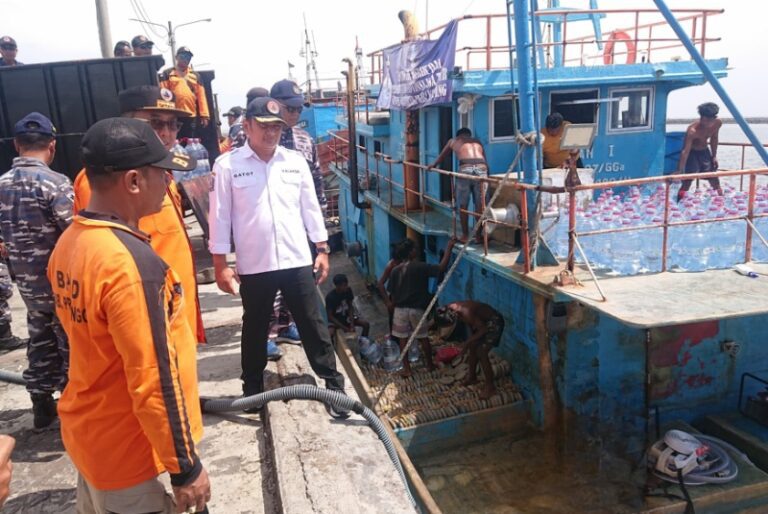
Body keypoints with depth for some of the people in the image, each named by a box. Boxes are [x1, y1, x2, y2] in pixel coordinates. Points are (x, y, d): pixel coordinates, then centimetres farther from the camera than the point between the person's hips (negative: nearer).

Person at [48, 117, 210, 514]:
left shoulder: (69, 243, -2)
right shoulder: (132, 262, -30)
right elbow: (154, 382, -27)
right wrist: (184, 466, -17)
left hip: (86, 434, 8)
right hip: (123, 450, -8)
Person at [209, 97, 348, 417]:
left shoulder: (296, 162, 5)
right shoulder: (227, 165, -4)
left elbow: (311, 209, 9)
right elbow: (220, 217, -3)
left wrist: (322, 250, 7)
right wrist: (220, 264, -5)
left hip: (297, 261, 2)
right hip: (253, 266, -1)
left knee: (313, 324, 8)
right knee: (255, 330, 14)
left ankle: (333, 382, 21)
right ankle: (253, 389, 33)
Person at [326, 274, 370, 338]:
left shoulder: (348, 290, -12)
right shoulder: (330, 296, -26)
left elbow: (350, 307, -3)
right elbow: (330, 316, -22)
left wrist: (352, 324, -14)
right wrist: (344, 328, -25)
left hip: (346, 316, 5)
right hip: (334, 319, -5)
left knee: (366, 324, -10)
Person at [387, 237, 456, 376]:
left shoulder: (395, 271, -2)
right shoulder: (420, 267, -15)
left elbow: (392, 293, 3)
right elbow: (442, 267, -20)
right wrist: (449, 247, -14)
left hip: (400, 309, 3)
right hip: (417, 310, -3)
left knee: (403, 339, 11)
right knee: (423, 337, 14)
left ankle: (406, 368, 17)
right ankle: (430, 365, 28)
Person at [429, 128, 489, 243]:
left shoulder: (453, 140, 29)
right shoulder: (478, 142, 33)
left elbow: (441, 156, 44)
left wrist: (433, 165, 61)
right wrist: (487, 174, 47)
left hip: (465, 169, -2)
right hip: (481, 168, 2)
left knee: (463, 205, 11)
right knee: (480, 205, 10)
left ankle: (465, 235, 17)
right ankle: (479, 236, 18)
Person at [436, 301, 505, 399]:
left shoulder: (466, 314, -38)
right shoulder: (450, 308, -14)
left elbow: (484, 329, -26)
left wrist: (469, 341, -18)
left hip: (494, 322, -8)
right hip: (482, 320, 8)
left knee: (481, 353, -8)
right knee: (472, 349, 15)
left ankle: (490, 387, 4)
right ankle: (472, 377, 34)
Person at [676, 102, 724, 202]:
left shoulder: (718, 123, -16)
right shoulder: (692, 130, -36)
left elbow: (714, 138, 4)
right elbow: (685, 151, -41)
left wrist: (714, 156, 5)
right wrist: (680, 170, -47)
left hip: (704, 151, 6)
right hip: (692, 152, -6)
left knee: (714, 179, 10)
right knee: (688, 180, -16)